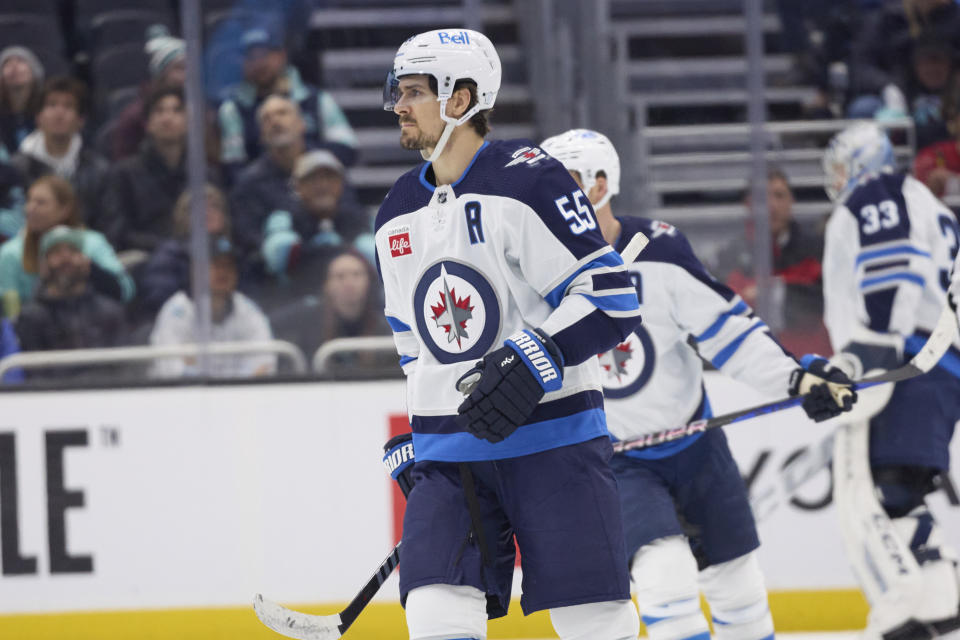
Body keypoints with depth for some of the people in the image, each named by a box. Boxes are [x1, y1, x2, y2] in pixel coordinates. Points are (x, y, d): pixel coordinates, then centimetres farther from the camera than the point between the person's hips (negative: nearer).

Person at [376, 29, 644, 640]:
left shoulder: (529, 180, -11)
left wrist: (533, 361, -26)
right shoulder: (398, 215, 12)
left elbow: (611, 299, -15)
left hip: (553, 439, -5)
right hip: (450, 453, 5)